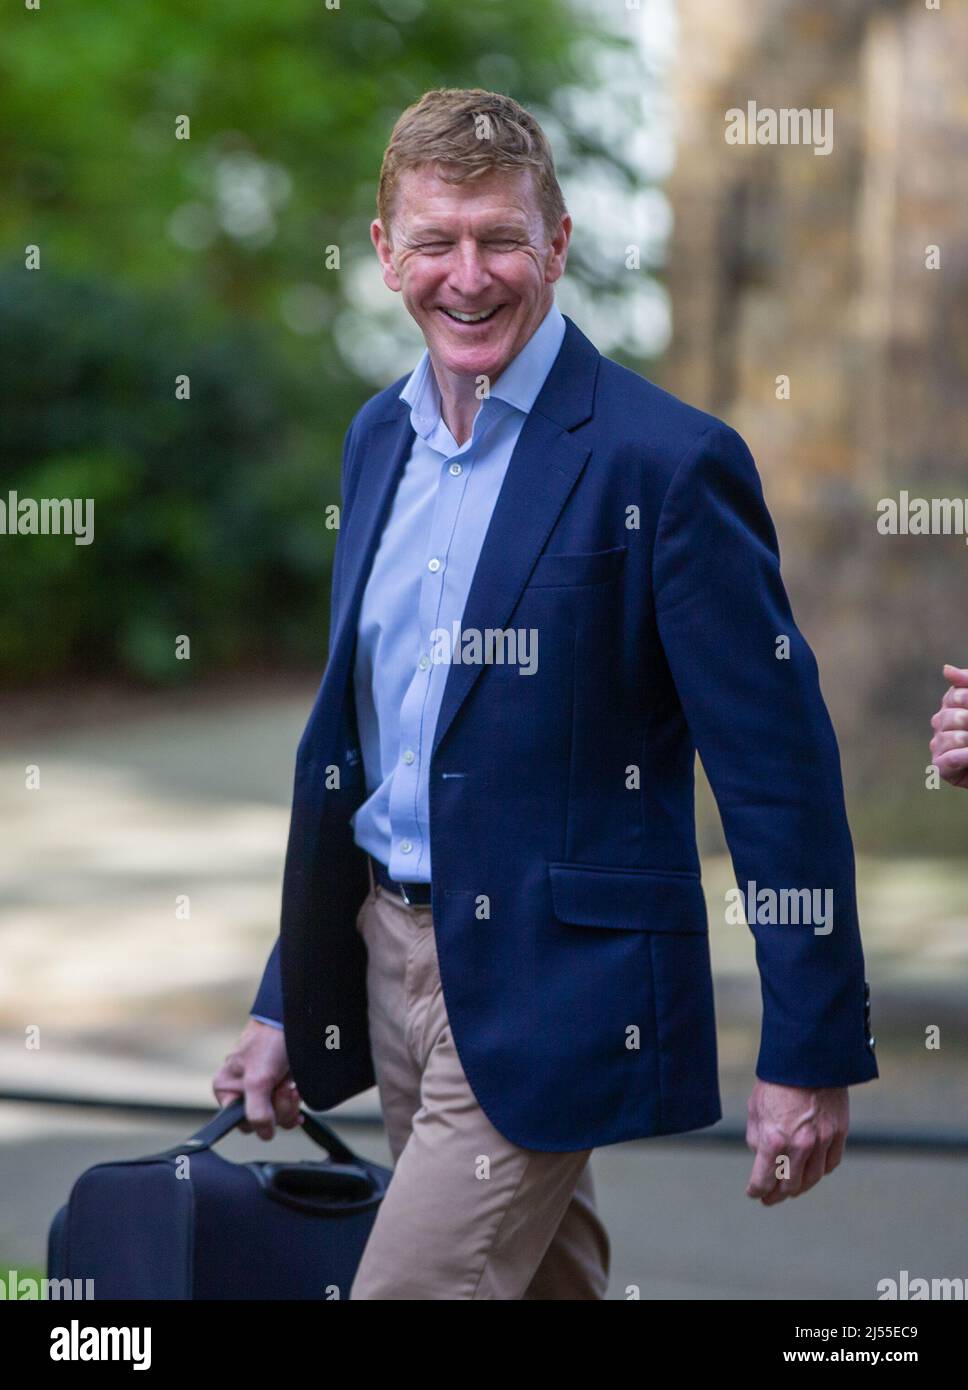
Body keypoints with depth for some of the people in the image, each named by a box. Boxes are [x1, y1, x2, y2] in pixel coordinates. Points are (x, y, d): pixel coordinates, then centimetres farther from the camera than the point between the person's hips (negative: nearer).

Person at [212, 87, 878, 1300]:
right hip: (386, 951, 7)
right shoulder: (379, 436, 9)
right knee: (546, 1281, 17)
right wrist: (286, 999, 17)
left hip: (545, 995, -7)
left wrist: (809, 1052, -13)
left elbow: (782, 772, -13)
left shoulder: (666, 460, -14)